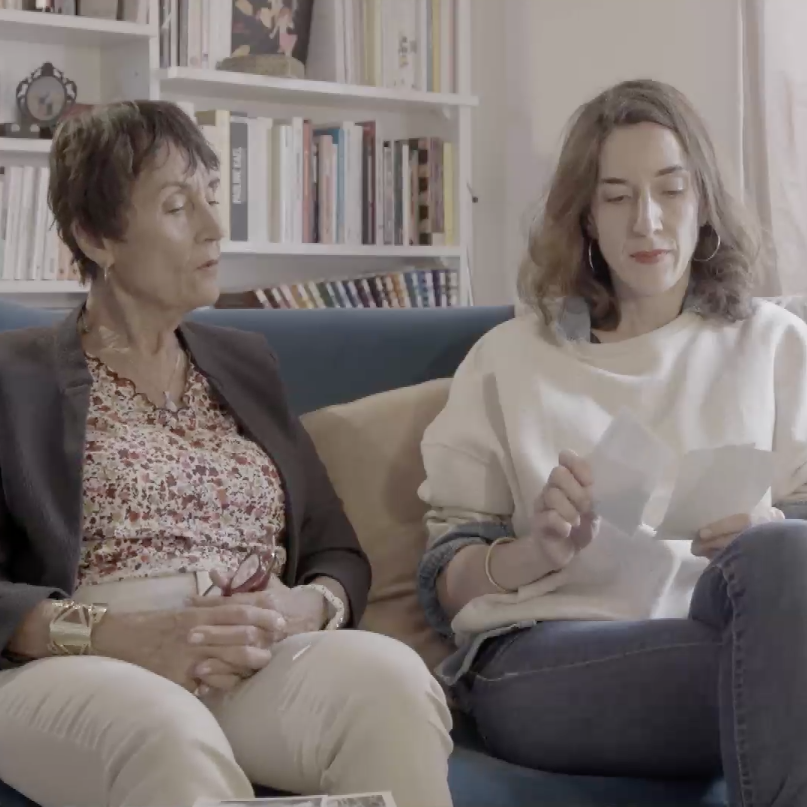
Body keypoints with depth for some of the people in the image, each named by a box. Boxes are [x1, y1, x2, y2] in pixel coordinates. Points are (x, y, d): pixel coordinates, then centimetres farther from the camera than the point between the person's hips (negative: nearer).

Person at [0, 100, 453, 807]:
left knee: (389, 675, -30)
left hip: (257, 666, 4)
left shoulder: (246, 363, 21)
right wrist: (120, 634, -18)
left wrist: (307, 607, -7)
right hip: (79, 670, -4)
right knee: (170, 733, -40)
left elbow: (340, 552, 16)